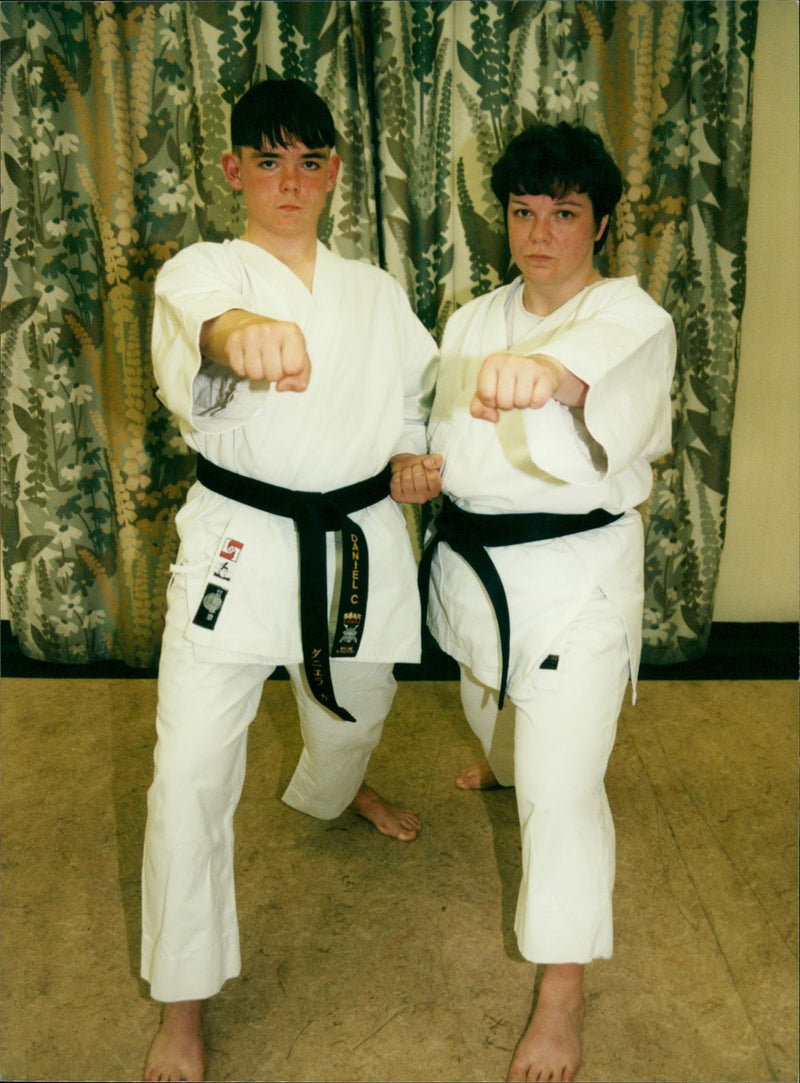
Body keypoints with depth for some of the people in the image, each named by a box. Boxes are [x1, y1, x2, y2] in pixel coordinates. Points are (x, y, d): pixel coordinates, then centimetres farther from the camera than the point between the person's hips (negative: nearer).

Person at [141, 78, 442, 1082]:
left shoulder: (377, 293, 8)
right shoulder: (200, 271, -6)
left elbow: (423, 394, 20)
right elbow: (196, 324, -31)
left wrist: (417, 459, -3)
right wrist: (241, 335, -56)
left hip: (360, 544, 4)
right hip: (238, 546, -4)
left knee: (354, 713, 25)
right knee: (191, 773, -8)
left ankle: (333, 792, 65)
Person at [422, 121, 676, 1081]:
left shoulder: (633, 319, -15)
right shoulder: (472, 322, 4)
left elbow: (614, 380, -40)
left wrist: (551, 376, -60)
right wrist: (420, 470, -5)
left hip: (576, 573, -6)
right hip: (474, 560, 6)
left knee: (561, 784, -5)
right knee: (490, 703, 31)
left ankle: (561, 996, 14)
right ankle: (506, 767, 69)